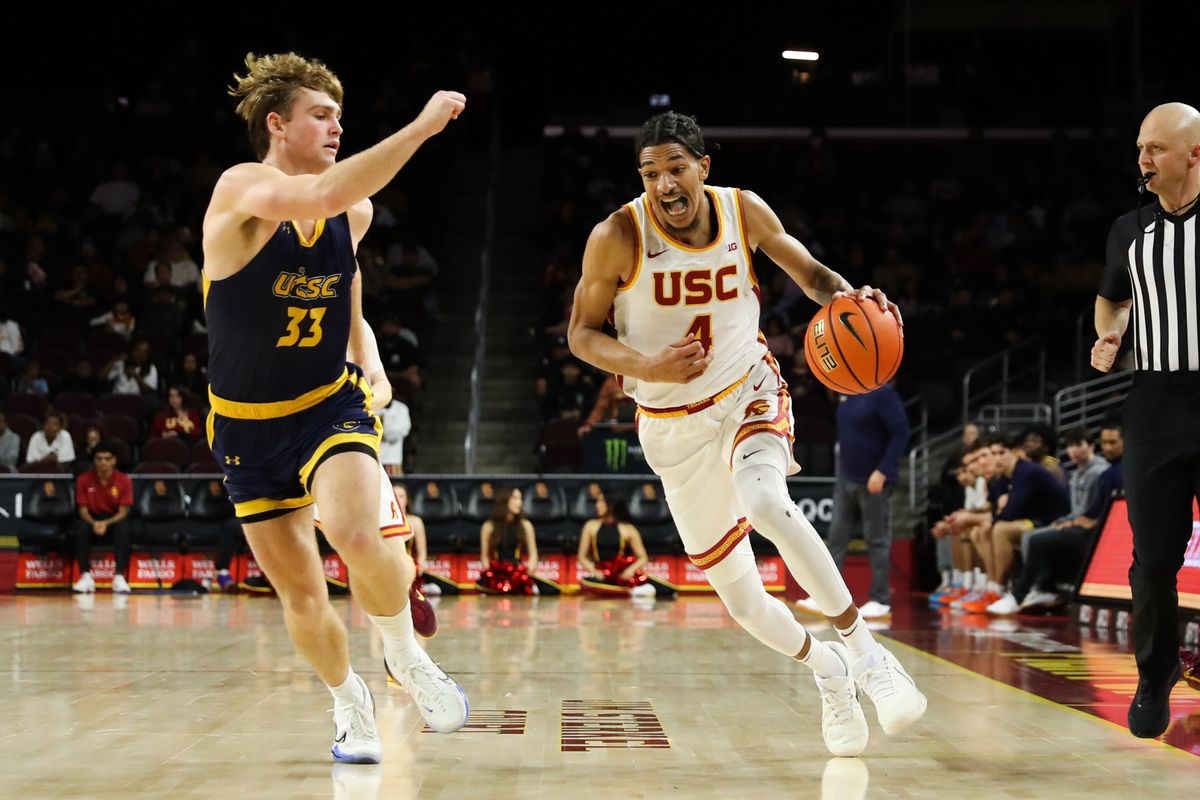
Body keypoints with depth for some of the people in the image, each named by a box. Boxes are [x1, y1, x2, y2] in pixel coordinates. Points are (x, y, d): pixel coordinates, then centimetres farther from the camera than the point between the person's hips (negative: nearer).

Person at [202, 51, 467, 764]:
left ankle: (406, 655, -3)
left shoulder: (354, 212, -1)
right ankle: (351, 701, 33)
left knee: (354, 532, -29)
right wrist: (421, 126, -39)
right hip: (248, 423, -1)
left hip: (331, 404, 2)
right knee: (301, 595, 5)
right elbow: (324, 195, -39)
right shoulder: (242, 191, -19)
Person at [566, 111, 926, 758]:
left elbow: (809, 273, 5)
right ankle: (825, 667, 34)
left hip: (748, 393, 0)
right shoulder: (617, 237, -16)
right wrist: (649, 368, -26)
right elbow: (582, 333, -7)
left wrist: (847, 298, -19)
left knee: (766, 503, -35)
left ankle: (862, 647, -20)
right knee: (740, 598, 3)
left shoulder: (745, 212, -9)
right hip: (673, 426, 1)